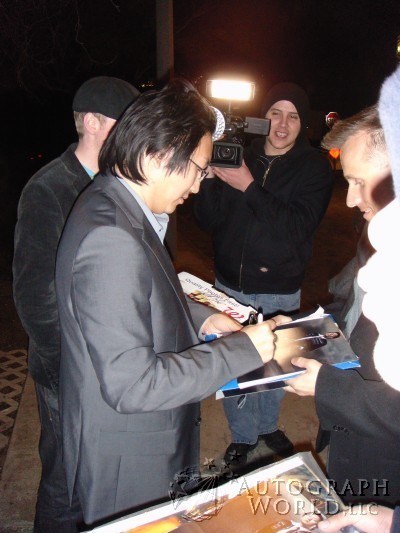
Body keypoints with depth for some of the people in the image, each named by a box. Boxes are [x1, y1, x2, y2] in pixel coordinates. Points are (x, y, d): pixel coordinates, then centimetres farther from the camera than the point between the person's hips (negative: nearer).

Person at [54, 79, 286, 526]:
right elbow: (131, 384, -31)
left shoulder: (110, 204, 0)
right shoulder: (112, 239, -32)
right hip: (127, 467, -9)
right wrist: (244, 349, -24)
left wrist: (199, 319, 0)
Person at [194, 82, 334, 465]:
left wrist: (249, 186, -24)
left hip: (280, 292, -1)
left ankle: (267, 426, 43)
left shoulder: (314, 167, -4)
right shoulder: (238, 156, -1)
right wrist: (209, 177, -20)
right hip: (230, 285, 1)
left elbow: (298, 226, -19)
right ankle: (243, 436, 33)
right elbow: (208, 220, -3)